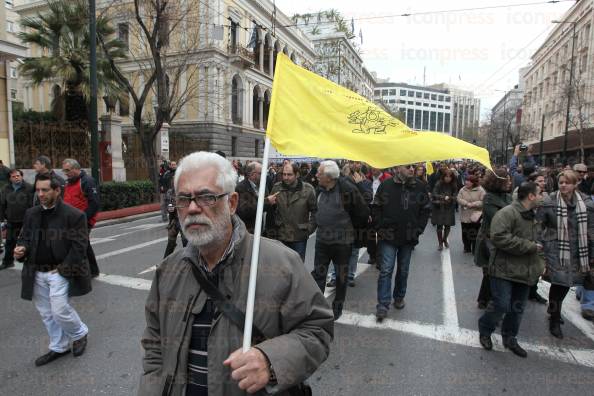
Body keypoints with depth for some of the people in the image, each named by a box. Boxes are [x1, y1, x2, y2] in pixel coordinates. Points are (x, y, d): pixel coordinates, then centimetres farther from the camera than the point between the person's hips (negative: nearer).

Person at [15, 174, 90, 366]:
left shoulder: (74, 215, -12)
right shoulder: (31, 213, 7)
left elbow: (79, 246, -13)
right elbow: (25, 237, 15)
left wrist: (63, 269, -15)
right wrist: (22, 248, -8)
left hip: (60, 272, -6)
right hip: (37, 273, 6)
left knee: (59, 310, -9)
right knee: (46, 314, 14)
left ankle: (80, 333, 21)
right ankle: (58, 347, 32)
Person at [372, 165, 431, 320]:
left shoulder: (420, 188, 0)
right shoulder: (386, 186, -6)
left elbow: (426, 210, 7)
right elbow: (376, 208, -1)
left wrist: (418, 229, 0)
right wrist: (380, 228, -8)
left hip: (408, 238, 3)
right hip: (388, 237, -3)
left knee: (403, 270, 16)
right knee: (386, 270, -4)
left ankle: (399, 297, 35)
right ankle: (383, 305, 3)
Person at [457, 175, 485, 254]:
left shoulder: (480, 190, -8)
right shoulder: (462, 189, 3)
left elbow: (483, 202, -14)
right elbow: (459, 199, -6)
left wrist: (473, 204, -22)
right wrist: (467, 203, -20)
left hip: (476, 216, -3)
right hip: (465, 216, 3)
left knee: (475, 234, 4)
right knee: (465, 233, 12)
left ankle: (475, 250, 18)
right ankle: (467, 248, 28)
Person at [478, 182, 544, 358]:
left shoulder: (533, 216, 14)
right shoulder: (506, 213, -17)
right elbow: (499, 237, -29)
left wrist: (540, 262, 15)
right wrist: (529, 246, -20)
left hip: (524, 271, 9)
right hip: (505, 269, -8)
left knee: (517, 308, 15)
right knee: (501, 305, -7)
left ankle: (510, 338, 33)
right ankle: (484, 331, 19)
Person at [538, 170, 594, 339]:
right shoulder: (549, 202, -8)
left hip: (577, 254, 3)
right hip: (555, 252, -3)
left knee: (566, 284, 13)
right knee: (559, 284, -3)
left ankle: (553, 309, 40)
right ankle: (555, 320, 16)